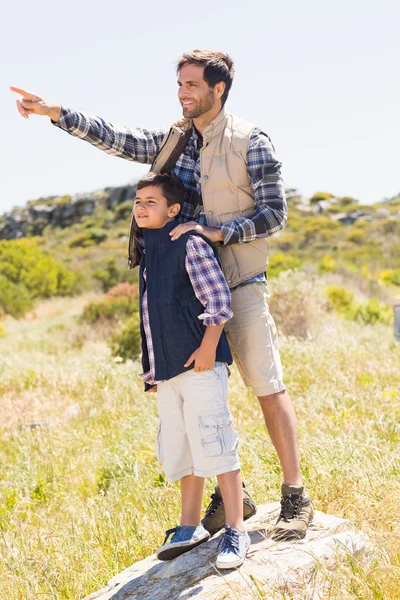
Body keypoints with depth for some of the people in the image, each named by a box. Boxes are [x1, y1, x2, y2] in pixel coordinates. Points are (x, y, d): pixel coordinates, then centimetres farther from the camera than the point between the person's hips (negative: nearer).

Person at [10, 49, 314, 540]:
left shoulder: (251, 143, -6)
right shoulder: (171, 141, 10)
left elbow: (274, 214, -8)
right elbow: (113, 138, 11)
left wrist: (216, 230, -18)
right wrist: (53, 112, 4)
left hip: (239, 286, -5)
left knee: (268, 388, -4)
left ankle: (295, 498, 5)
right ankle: (230, 493, 20)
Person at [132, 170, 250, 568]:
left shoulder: (190, 243, -8)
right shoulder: (148, 252, 17)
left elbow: (219, 299, -13)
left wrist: (208, 347, -19)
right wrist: (153, 370, 20)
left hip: (199, 362, -8)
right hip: (167, 368, 8)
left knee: (212, 442, -8)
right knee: (179, 447, 13)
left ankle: (236, 532, 0)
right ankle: (190, 527, 26)